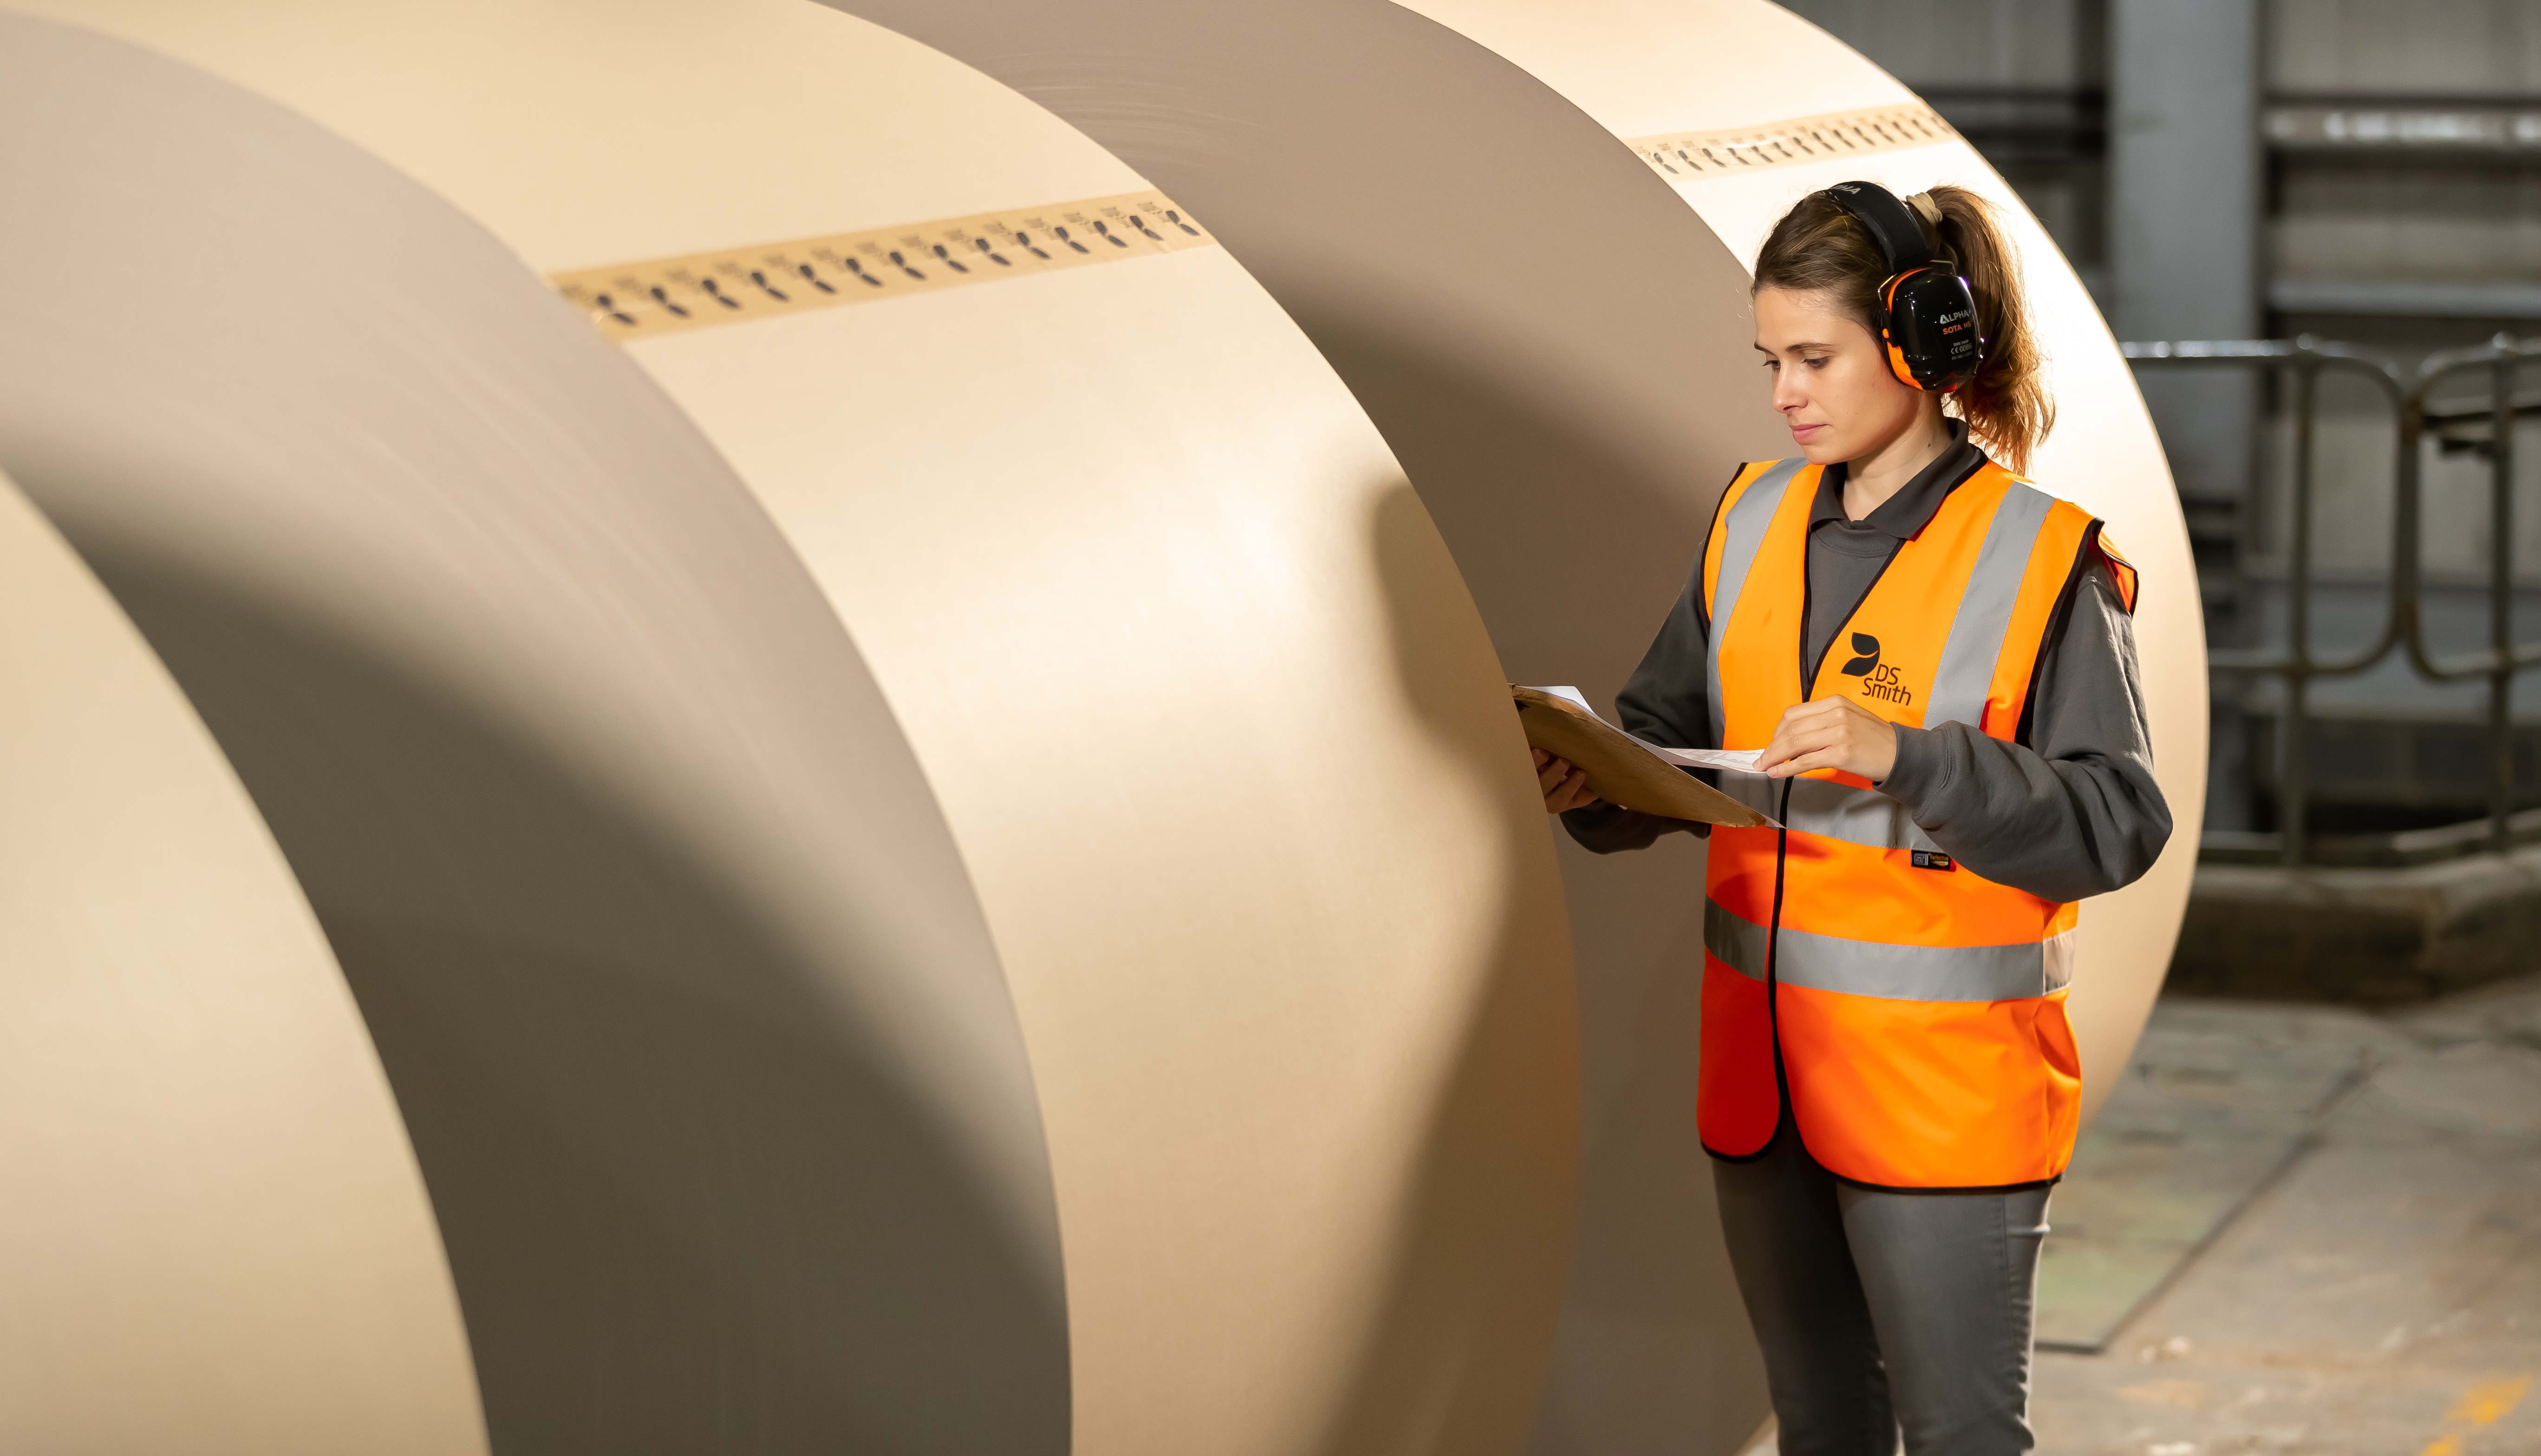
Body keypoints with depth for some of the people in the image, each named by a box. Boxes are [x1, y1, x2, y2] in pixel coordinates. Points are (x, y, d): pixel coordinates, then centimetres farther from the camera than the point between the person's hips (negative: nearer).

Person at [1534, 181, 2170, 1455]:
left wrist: (1906, 762, -27)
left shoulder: (2042, 561, -11)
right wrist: (1596, 787, -11)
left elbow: (2119, 821, -16)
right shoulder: (1756, 520, 7)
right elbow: (1670, 731, 12)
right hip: (1763, 1063, 6)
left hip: (1944, 1082, -6)